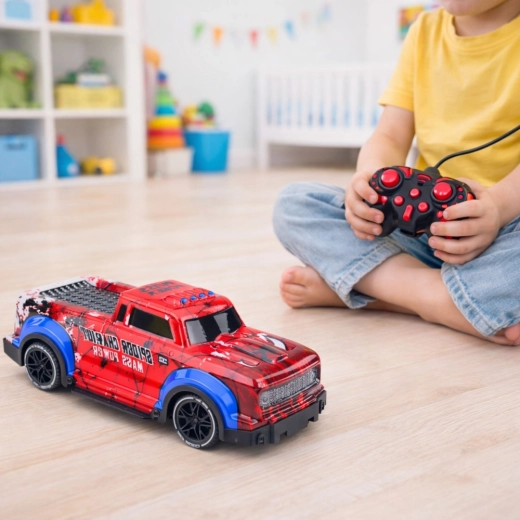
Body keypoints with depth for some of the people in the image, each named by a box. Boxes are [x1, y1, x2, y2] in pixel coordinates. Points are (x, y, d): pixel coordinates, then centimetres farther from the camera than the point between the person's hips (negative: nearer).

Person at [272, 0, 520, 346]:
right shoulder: (425, 32, 11)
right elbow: (390, 138, 4)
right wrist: (370, 179, -19)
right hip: (417, 222, 5)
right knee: (293, 204, -13)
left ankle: (347, 283, -25)